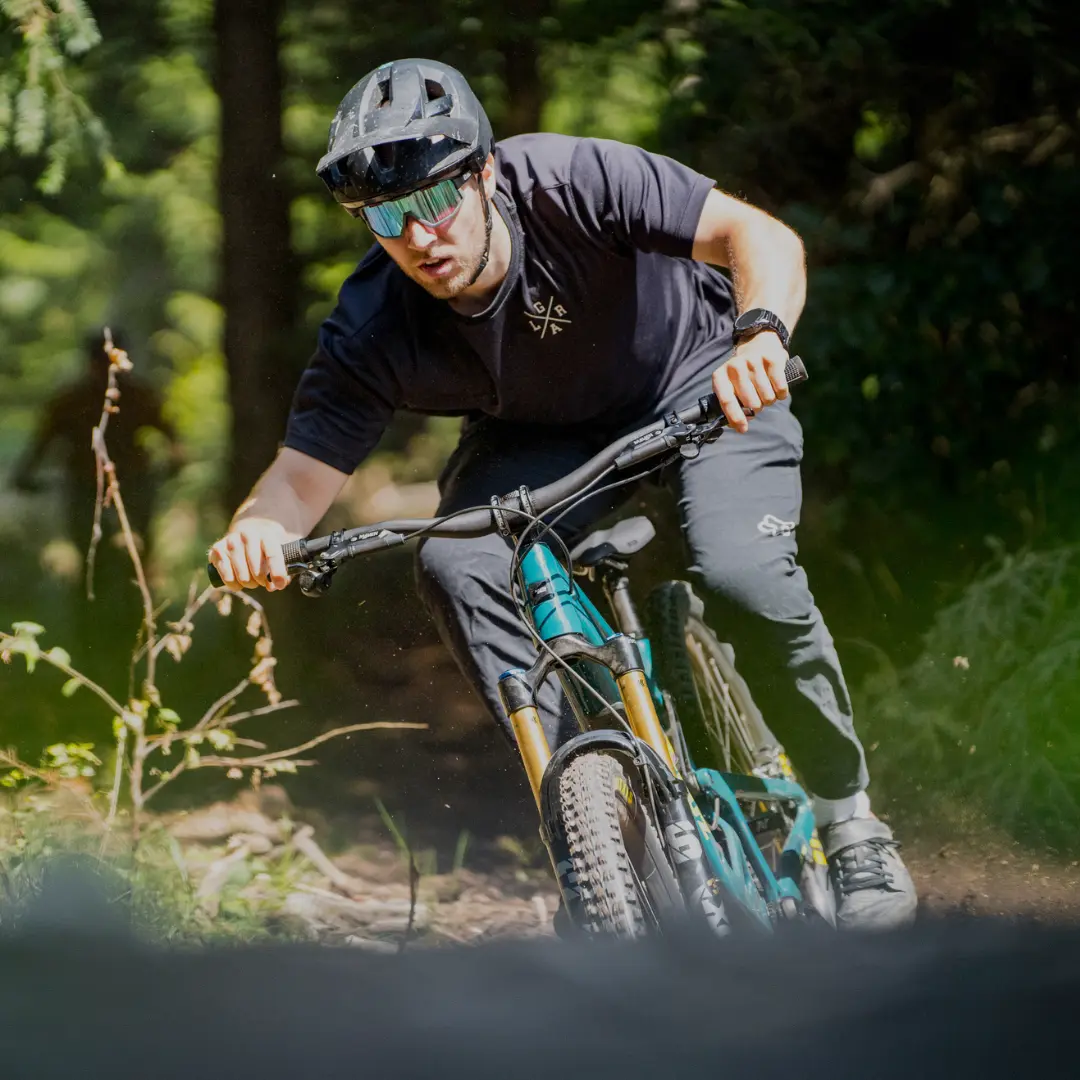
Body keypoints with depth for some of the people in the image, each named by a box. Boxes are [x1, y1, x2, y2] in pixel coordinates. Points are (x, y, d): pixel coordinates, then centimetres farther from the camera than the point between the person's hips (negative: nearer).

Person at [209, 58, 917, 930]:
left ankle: (851, 820, -8)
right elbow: (306, 467, -22)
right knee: (455, 563, -27)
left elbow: (762, 237, -38)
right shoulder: (373, 328, -23)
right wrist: (260, 527, -46)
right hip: (540, 440, 3)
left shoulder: (568, 182, -32)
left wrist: (759, 334, -59)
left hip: (699, 390, -3)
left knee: (744, 572, -29)